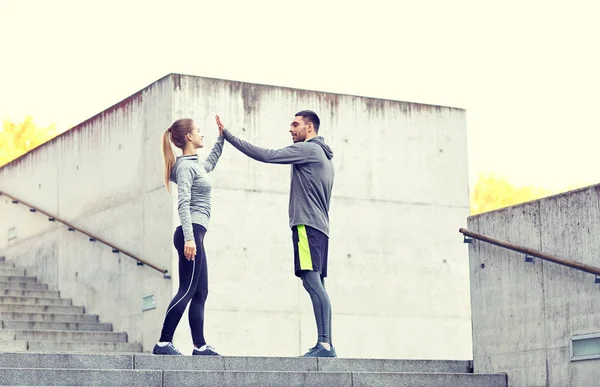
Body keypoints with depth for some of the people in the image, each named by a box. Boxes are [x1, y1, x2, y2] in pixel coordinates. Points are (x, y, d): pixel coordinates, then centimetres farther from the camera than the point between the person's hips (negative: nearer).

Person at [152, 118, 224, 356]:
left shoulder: (195, 164, 19)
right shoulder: (185, 166, -8)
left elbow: (210, 163, 45)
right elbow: (183, 204, -19)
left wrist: (221, 137, 39)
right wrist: (189, 238, -27)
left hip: (194, 234, 10)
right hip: (190, 232, -10)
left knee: (200, 293, 7)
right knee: (187, 290, -13)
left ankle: (200, 346, 7)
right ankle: (163, 343, -15)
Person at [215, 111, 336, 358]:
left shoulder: (308, 149, -5)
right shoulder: (324, 156, 26)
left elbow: (266, 155, -12)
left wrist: (228, 136, -9)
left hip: (307, 225, -10)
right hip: (319, 226, 10)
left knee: (312, 282, -17)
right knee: (316, 286, 6)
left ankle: (325, 344, -25)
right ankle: (326, 344, 2)